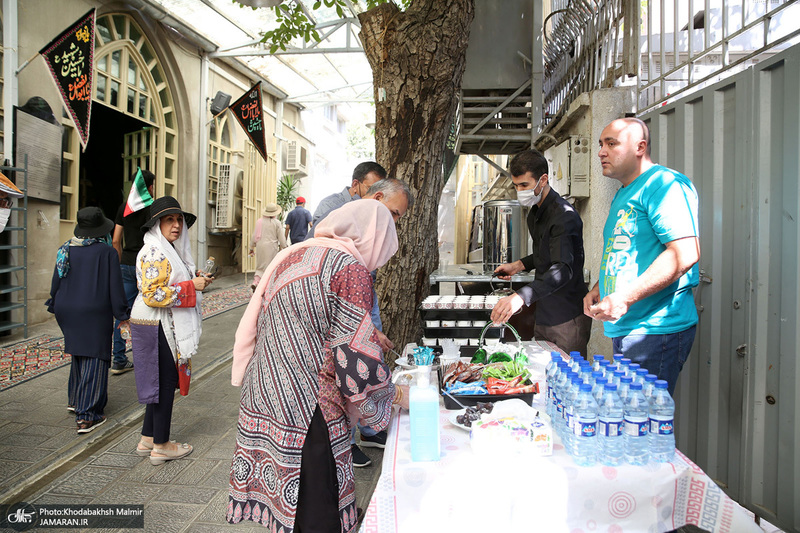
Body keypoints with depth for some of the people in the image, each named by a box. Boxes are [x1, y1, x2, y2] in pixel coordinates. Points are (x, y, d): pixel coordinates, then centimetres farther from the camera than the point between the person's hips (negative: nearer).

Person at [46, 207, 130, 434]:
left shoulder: (66, 249, 2)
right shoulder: (107, 252, -11)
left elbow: (57, 281, 9)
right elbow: (115, 287, -10)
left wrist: (56, 305, 23)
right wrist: (122, 314, -1)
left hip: (67, 311, 6)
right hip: (95, 313, -5)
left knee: (78, 354, 24)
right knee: (94, 360, 0)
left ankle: (75, 400, 37)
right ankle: (87, 416, -1)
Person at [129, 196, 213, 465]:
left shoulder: (169, 250, 13)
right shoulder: (153, 252, -17)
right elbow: (152, 295, -24)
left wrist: (197, 279, 8)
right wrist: (191, 286, -20)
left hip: (166, 327, 10)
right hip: (156, 328, -10)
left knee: (161, 383, 17)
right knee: (165, 383, 0)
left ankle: (148, 439, 28)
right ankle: (161, 446, 13)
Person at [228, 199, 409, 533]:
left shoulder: (292, 255, 12)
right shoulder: (350, 268, -14)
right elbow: (355, 357, -17)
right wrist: (396, 395, -1)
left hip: (263, 401, 9)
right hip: (304, 412, -8)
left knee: (288, 504, 21)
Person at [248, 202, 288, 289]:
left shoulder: (259, 221, 5)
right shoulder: (276, 223, -5)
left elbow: (254, 236, 9)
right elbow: (281, 237, -3)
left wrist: (251, 247, 18)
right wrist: (284, 247, 9)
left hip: (260, 246, 4)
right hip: (271, 246, -4)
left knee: (260, 266, 15)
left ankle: (255, 282, -5)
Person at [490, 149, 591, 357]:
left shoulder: (564, 215, -20)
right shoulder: (535, 212, 11)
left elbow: (563, 269, -34)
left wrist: (520, 297, -46)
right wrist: (519, 265, 9)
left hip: (567, 318, -9)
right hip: (543, 316, 9)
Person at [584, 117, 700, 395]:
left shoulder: (665, 184, -11)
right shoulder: (622, 195, 20)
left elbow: (686, 254, -23)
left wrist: (625, 297, -26)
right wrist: (599, 289, 11)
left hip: (656, 330, -10)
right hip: (623, 329, 10)